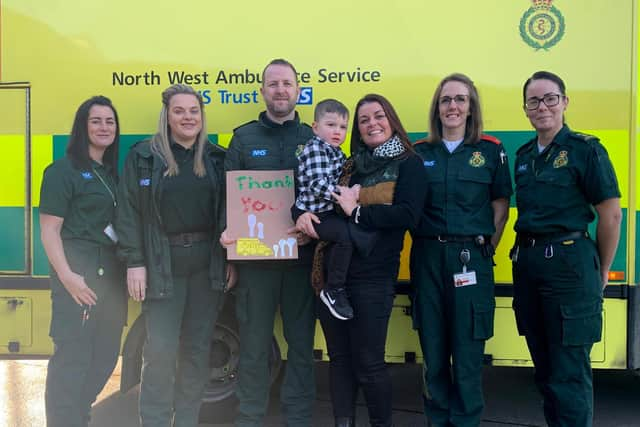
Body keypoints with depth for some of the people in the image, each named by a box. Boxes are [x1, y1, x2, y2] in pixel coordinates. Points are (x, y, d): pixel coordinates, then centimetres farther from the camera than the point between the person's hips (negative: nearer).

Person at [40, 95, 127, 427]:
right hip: (80, 273, -7)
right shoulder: (63, 171, -6)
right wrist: (67, 277, -21)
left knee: (105, 355, 13)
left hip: (111, 273, 8)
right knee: (72, 357, -7)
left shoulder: (112, 173, 17)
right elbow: (49, 229, -11)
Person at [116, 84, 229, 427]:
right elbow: (129, 212, -5)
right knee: (160, 348, -3)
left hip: (207, 265, 3)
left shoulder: (215, 157, 7)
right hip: (162, 265, -3)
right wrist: (134, 262, -10)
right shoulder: (143, 155, -2)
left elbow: (227, 210, 8)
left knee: (198, 346, 10)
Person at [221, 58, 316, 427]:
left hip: (303, 255, 1)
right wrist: (227, 230, -15)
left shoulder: (313, 138, 7)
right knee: (254, 345, 7)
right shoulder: (244, 137, 5)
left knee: (302, 342, 9)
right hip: (255, 256, -1)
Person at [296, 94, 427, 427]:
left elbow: (407, 215, -15)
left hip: (373, 277, -5)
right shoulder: (350, 166, 15)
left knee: (368, 364, 2)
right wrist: (305, 215, -9)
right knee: (339, 358, 12)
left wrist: (356, 212, -15)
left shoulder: (408, 164, 0)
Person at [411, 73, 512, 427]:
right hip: (427, 257, 2)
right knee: (433, 348, 10)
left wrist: (486, 248, -1)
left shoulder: (491, 150, 2)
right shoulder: (419, 152, 6)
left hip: (471, 258, -2)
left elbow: (500, 207, 5)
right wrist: (424, 242, -1)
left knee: (468, 348, 3)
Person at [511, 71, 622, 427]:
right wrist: (525, 252, 9)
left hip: (569, 263, -6)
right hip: (527, 262, 7)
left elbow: (611, 215, -6)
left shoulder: (586, 150, -7)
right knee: (544, 365, 16)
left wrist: (601, 272, -1)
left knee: (569, 371, 0)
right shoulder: (524, 156, 11)